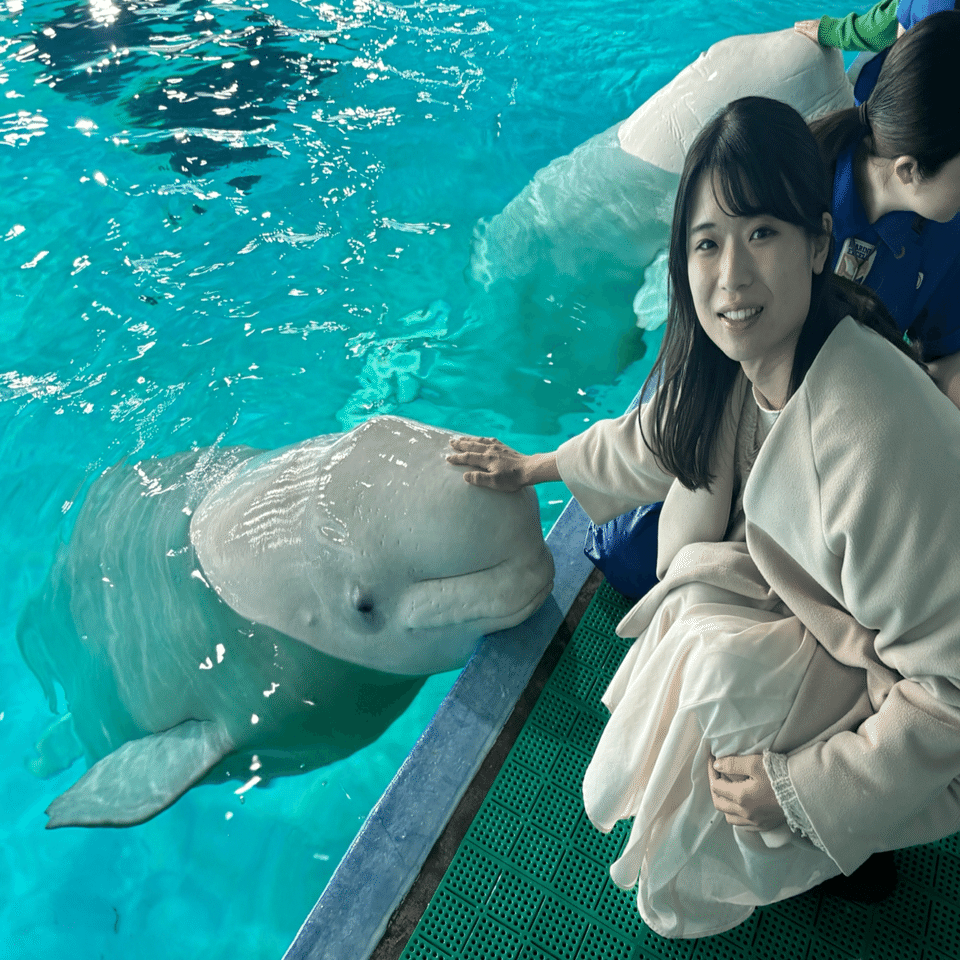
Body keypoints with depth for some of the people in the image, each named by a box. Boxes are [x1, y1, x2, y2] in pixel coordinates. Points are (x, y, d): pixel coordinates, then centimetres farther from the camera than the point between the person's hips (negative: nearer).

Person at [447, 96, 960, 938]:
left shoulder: (874, 434, -38)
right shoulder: (731, 365, -14)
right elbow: (659, 440, 8)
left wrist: (804, 789, -23)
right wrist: (534, 467, 22)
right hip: (816, 606, 7)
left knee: (724, 660, -24)